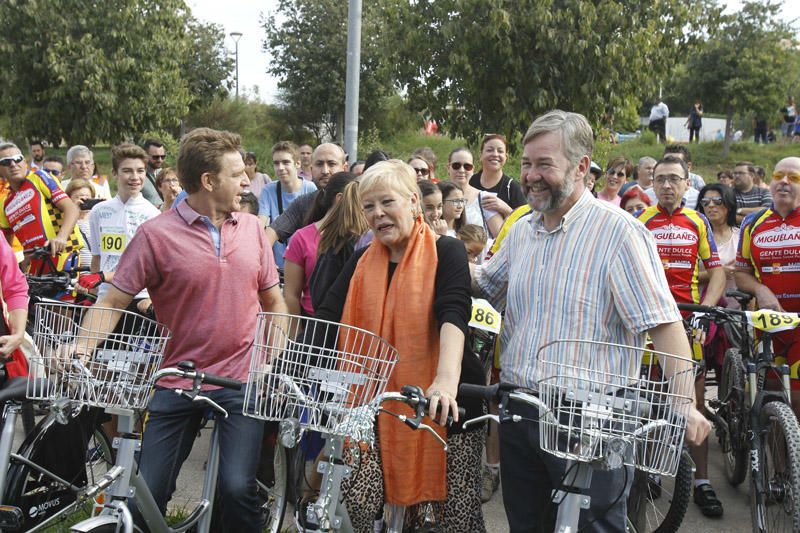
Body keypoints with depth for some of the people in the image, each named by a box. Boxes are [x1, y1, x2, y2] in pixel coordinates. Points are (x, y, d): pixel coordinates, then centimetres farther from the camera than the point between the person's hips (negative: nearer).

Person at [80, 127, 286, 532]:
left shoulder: (252, 228, 5)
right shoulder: (156, 234, -7)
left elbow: (273, 301, 13)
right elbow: (112, 302, -5)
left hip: (243, 382, 1)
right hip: (177, 386, -1)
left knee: (237, 488, -9)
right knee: (147, 495, 3)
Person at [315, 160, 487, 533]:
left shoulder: (446, 252, -6)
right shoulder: (362, 262, 8)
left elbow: (453, 315, -23)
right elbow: (326, 317, -2)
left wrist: (446, 380, -40)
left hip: (444, 404, -3)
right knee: (358, 499, -9)